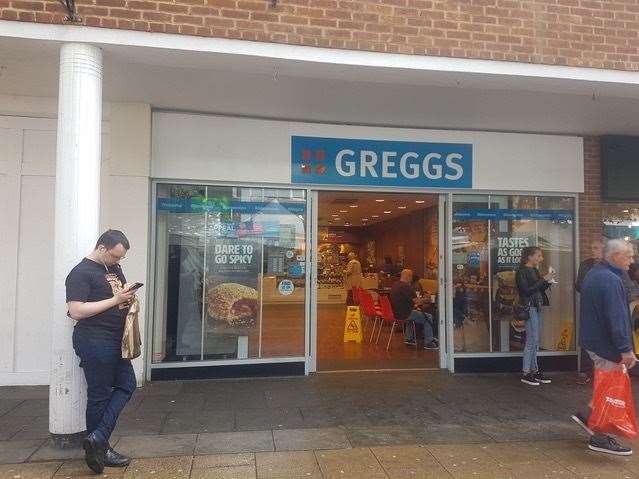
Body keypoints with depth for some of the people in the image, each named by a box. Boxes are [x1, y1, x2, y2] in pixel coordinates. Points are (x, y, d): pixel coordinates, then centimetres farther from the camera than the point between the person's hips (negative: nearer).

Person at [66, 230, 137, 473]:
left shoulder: (114, 267, 12)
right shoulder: (81, 273, -13)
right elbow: (76, 311, -20)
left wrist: (128, 293, 3)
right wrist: (115, 300, -20)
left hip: (116, 340, 9)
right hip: (94, 341, -9)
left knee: (127, 385, 11)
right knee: (100, 395, 2)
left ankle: (97, 438, 14)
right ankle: (100, 447, 16)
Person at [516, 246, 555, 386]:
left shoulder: (535, 270, 14)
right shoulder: (522, 271, -10)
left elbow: (539, 289, 17)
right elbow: (527, 290, -18)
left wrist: (548, 281, 1)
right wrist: (544, 279, -15)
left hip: (537, 307, 8)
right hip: (529, 307, -8)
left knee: (535, 341, 11)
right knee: (532, 340, -7)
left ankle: (534, 371, 17)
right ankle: (526, 373, -1)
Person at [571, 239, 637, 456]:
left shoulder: (593, 274, 12)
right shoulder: (611, 280, -21)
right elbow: (617, 318, -25)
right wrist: (626, 349, -22)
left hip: (593, 339, 10)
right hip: (607, 345, -10)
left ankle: (587, 415, 25)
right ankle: (599, 438, 8)